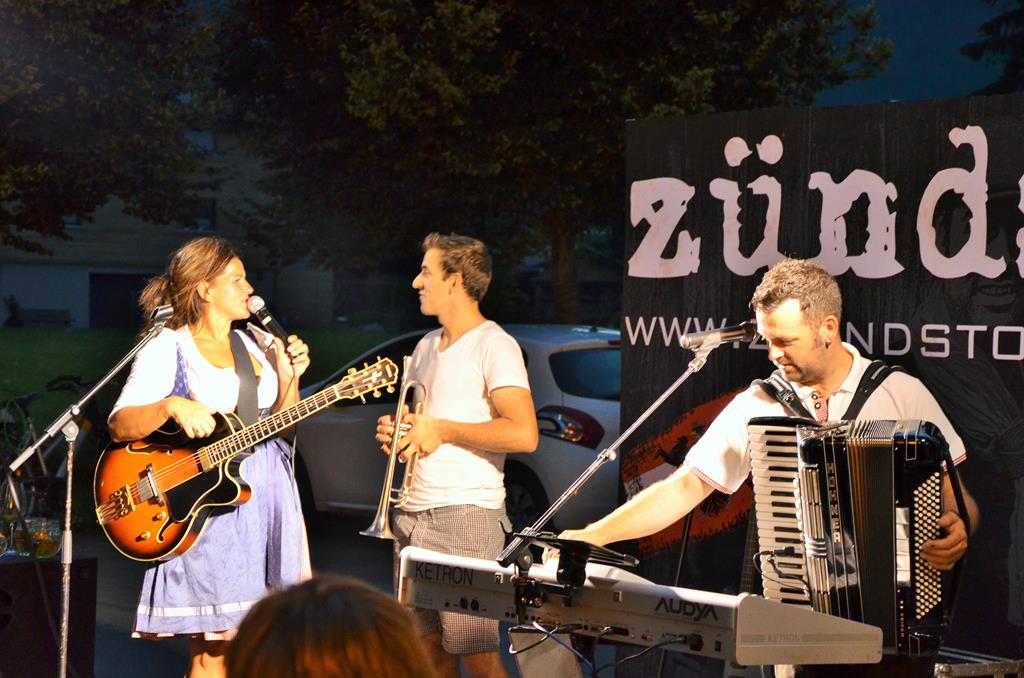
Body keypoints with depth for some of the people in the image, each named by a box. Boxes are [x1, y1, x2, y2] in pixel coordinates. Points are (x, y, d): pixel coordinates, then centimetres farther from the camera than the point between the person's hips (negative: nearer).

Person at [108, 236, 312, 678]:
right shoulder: (166, 349, -4)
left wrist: (289, 379, 1)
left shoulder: (259, 344, 14)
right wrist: (171, 407, -28)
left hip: (269, 502, 6)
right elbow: (120, 426, -13)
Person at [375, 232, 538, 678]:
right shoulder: (426, 346, 18)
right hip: (412, 512, 8)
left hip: (466, 515, -8)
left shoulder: (492, 345, -9)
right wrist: (395, 430, 7)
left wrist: (441, 429, -14)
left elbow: (524, 435, -20)